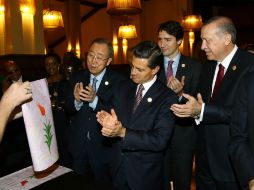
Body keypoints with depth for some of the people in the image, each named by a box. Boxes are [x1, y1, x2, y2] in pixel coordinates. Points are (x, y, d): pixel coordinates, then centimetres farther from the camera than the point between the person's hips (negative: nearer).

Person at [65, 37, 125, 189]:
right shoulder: (77, 78, -1)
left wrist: (95, 100, -33)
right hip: (78, 144, 4)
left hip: (103, 146, -3)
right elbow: (68, 109, -2)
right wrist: (77, 100, -24)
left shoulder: (118, 81, -14)